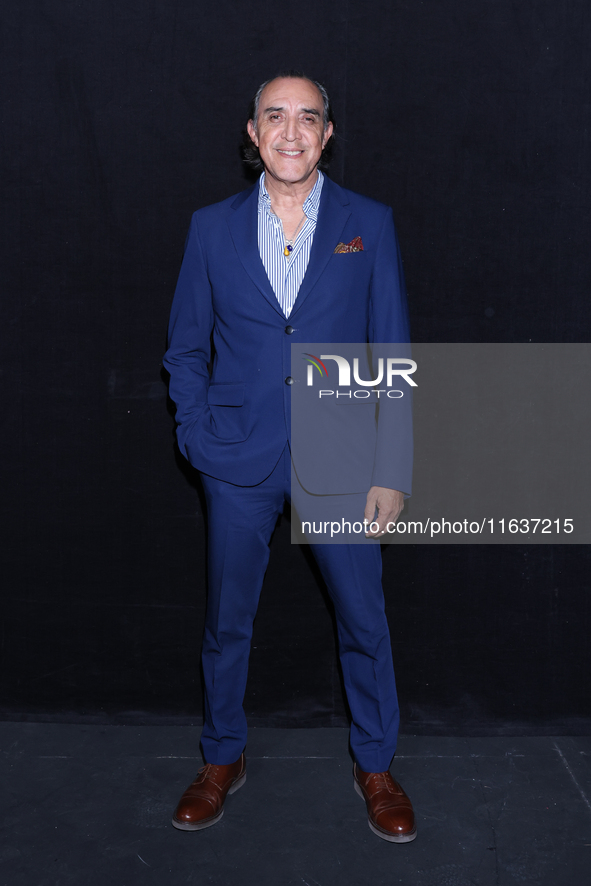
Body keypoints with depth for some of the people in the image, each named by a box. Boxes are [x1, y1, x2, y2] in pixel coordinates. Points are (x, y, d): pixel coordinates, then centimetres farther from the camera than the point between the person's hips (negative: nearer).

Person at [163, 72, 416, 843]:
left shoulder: (369, 224, 1)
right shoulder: (213, 227, 4)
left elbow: (393, 354, 0)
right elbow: (186, 347, 10)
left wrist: (393, 469, -4)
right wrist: (199, 438, -1)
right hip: (240, 462, 1)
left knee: (364, 620, 8)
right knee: (227, 620, 12)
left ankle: (375, 767, 31)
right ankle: (222, 759, 35)